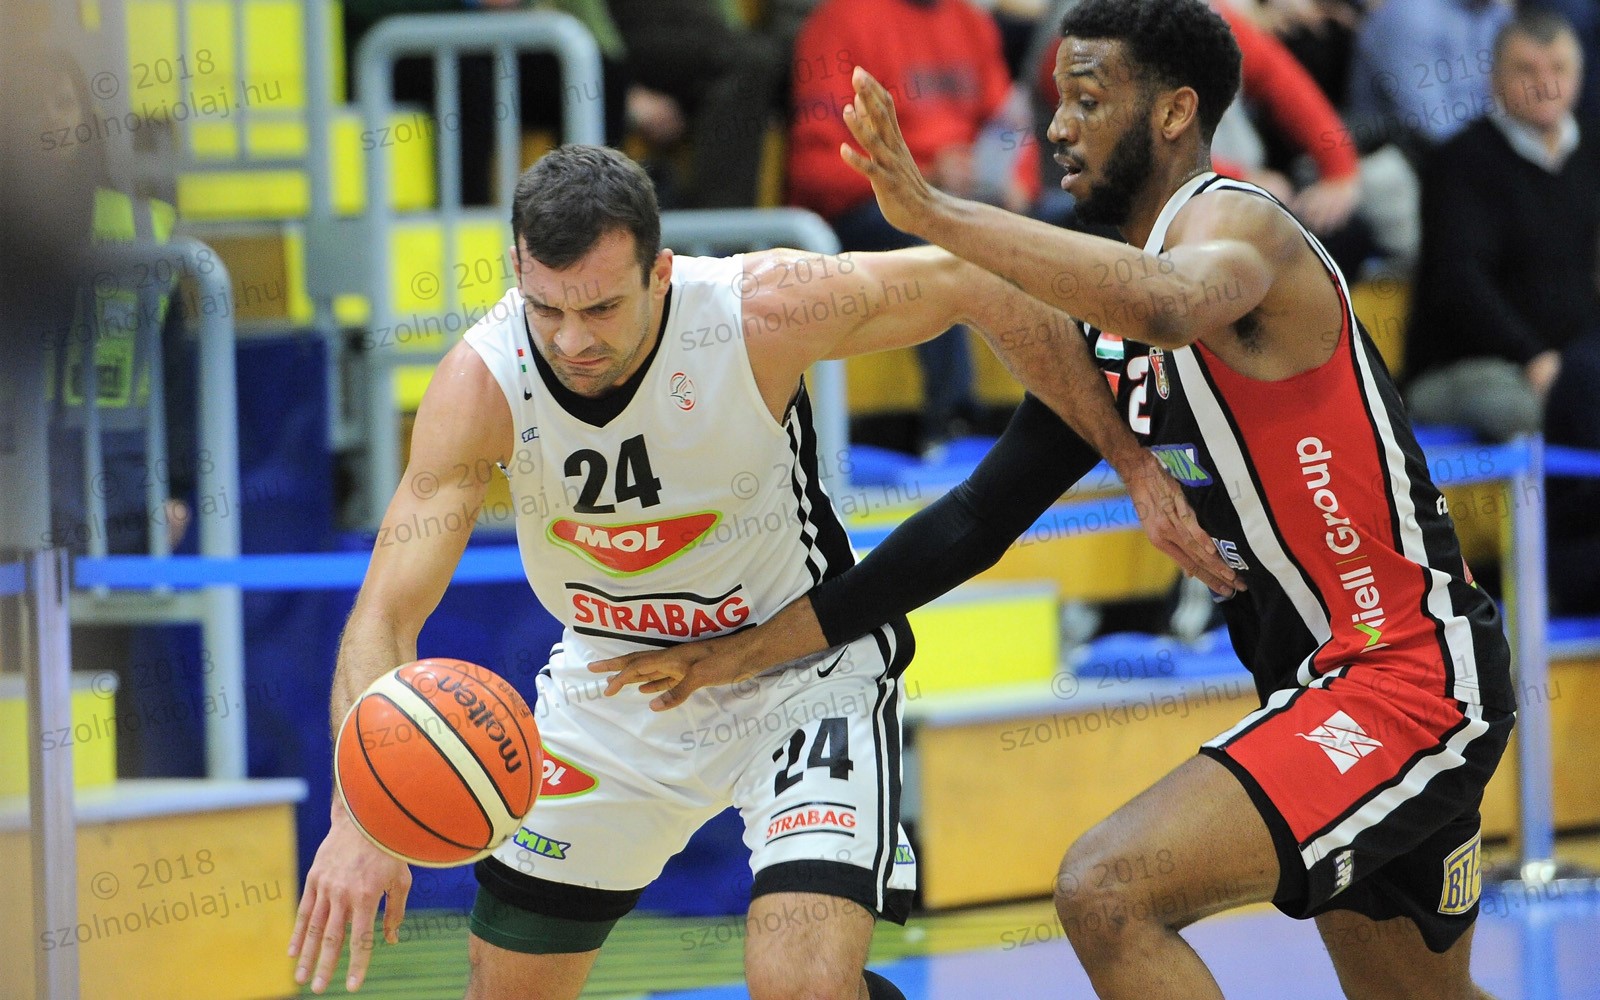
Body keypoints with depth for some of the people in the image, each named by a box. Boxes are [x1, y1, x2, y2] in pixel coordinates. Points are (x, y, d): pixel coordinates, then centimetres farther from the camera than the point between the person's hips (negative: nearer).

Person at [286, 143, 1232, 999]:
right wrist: (358, 816, -44)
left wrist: (1129, 457, -9)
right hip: (616, 683, 3)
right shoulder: (483, 382, -25)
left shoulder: (762, 310, -30)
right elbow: (387, 612, -28)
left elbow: (974, 282, -14)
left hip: (805, 672, -3)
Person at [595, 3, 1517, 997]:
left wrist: (931, 212, -45)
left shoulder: (1234, 224, -15)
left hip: (1411, 681, -11)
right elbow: (980, 518, 15)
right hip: (1324, 684, 11)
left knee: (1107, 892, -23)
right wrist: (756, 649, 12)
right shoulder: (1108, 326, 13)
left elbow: (1166, 307, -42)